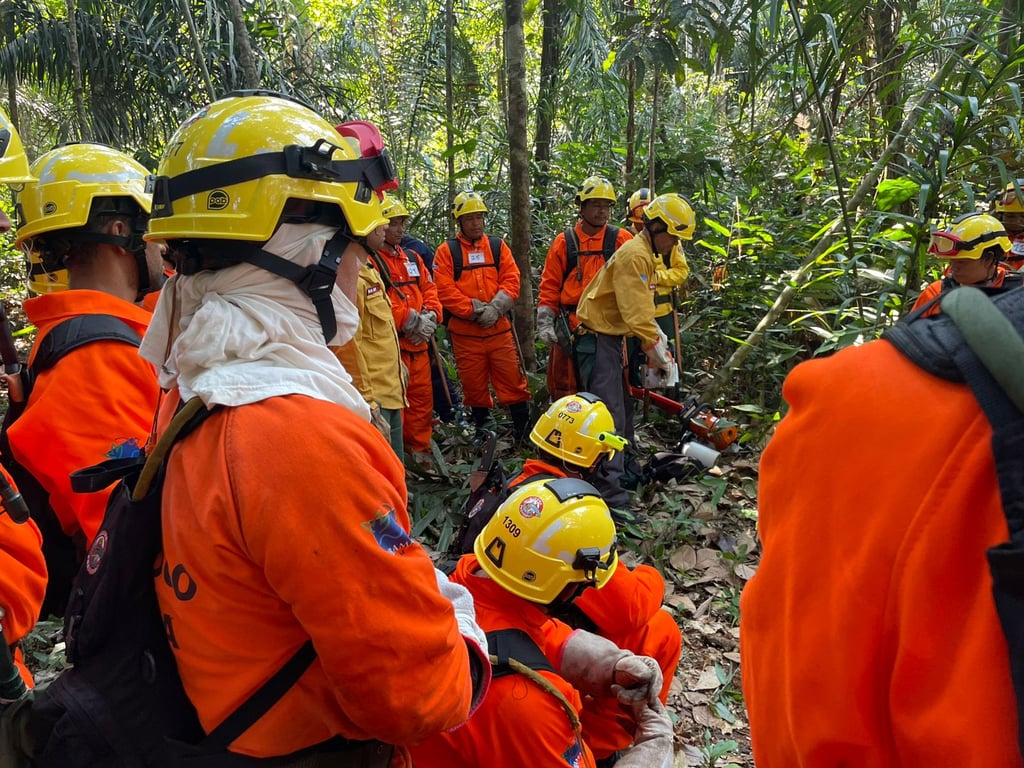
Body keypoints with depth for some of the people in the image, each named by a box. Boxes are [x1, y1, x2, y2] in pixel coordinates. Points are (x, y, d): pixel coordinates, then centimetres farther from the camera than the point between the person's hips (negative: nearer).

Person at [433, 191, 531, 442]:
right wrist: (475, 310, -15)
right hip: (465, 333, -1)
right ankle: (481, 429, 25)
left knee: (513, 382, 1)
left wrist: (495, 309, -15)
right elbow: (444, 290, -8)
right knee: (474, 386, 9)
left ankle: (523, 429, 12)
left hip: (500, 328, 1)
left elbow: (512, 281, 1)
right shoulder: (446, 251, 2)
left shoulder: (498, 246, 10)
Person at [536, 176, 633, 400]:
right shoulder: (564, 242, 6)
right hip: (570, 328, 1)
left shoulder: (621, 240, 4)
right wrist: (544, 323, -1)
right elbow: (549, 287, 6)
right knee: (564, 387, 8)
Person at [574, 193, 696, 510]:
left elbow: (644, 308, 16)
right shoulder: (634, 255, -20)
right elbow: (637, 314, -25)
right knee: (610, 415, -13)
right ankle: (612, 496, -11)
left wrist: (658, 339, 5)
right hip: (598, 340, -11)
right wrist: (659, 355, -18)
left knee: (623, 409, 21)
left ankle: (625, 467, 37)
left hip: (610, 338, 11)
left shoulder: (648, 255, 14)